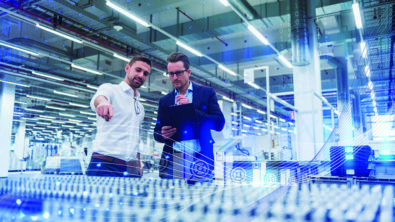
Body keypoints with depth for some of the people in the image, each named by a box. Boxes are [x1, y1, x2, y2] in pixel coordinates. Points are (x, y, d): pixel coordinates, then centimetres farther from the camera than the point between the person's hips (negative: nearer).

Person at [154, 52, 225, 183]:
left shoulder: (207, 93, 8)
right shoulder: (164, 100, 15)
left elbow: (219, 124, -1)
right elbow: (157, 133, 16)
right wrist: (163, 134, -8)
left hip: (199, 160, -2)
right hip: (171, 161, 2)